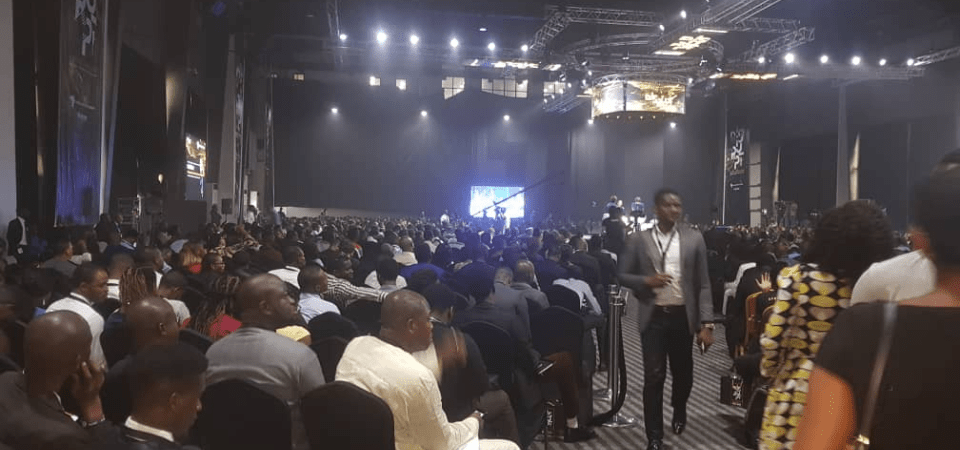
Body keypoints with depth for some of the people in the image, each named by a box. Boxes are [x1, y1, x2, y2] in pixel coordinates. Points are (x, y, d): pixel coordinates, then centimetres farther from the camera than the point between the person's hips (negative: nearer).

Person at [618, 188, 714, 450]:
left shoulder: (694, 239, 1)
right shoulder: (638, 240, 0)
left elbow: (703, 285, 1)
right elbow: (622, 275, 6)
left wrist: (707, 323, -6)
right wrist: (646, 281, -14)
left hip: (683, 316, 1)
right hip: (653, 317, -1)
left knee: (683, 372, 15)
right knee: (653, 377, -1)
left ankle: (679, 411, 47)